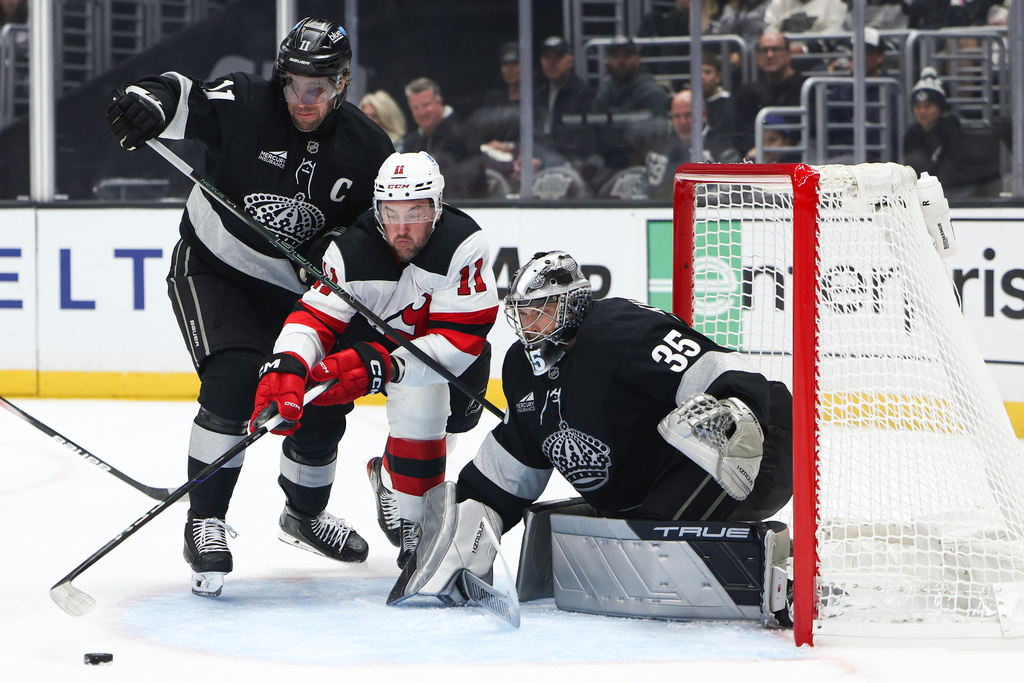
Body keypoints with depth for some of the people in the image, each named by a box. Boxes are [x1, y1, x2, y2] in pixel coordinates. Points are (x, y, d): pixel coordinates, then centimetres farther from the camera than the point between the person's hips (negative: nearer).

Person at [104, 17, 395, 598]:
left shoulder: (367, 148, -9)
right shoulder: (245, 107, -19)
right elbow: (180, 98, -21)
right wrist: (147, 100, -43)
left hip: (294, 290, 4)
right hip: (212, 272, -4)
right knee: (235, 381, -26)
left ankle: (306, 514, 37)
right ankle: (205, 522, -16)